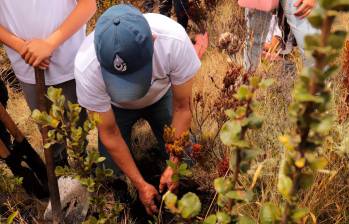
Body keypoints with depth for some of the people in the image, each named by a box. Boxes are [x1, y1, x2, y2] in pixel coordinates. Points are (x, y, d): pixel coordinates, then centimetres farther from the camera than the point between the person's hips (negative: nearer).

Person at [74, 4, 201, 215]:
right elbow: (109, 134, -24)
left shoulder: (174, 40, -41)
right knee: (115, 168, -7)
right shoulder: (87, 67, -40)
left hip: (161, 95, 1)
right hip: (116, 105, 0)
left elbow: (182, 108, -23)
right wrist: (140, 184, -18)